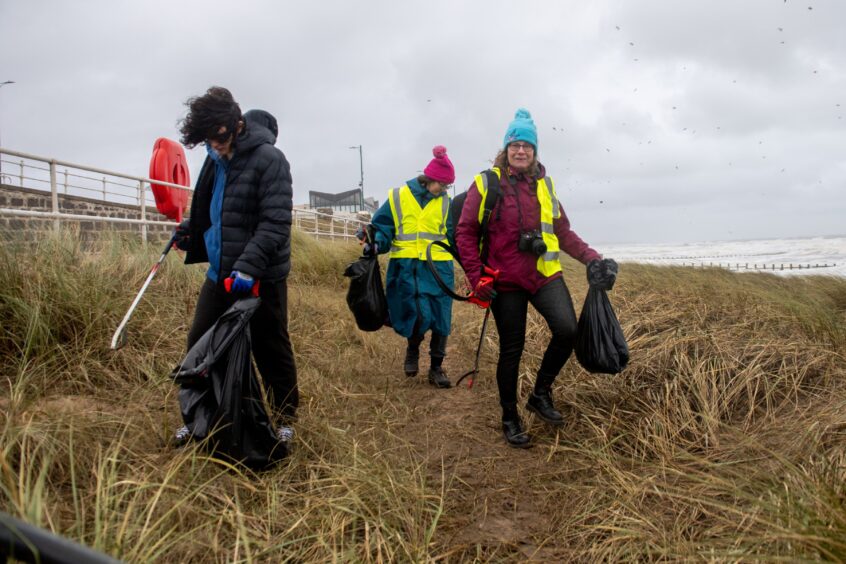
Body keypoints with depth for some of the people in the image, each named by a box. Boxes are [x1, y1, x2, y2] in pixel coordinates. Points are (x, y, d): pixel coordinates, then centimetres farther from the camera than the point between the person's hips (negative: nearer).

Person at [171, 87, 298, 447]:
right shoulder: (216, 160, 10)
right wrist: (189, 230, 9)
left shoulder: (269, 160, -14)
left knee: (271, 352, 6)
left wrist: (248, 265, -30)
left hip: (261, 279, -7)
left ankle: (285, 420, 26)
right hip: (219, 274, 7)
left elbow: (275, 224, -21)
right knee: (198, 346, 12)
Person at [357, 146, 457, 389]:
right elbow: (383, 228, 4)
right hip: (406, 267, -2)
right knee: (420, 315, -12)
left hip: (438, 267, 3)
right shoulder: (398, 197, 3)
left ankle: (436, 368, 21)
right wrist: (375, 242, -15)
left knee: (440, 318, 2)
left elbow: (454, 237, 12)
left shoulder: (445, 203, 11)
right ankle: (412, 350, 22)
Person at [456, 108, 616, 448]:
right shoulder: (486, 184, -2)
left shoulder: (544, 185, 10)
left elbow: (562, 231, 16)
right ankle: (510, 420, 23)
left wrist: (591, 257, 5)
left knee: (567, 331, -17)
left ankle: (541, 393, 9)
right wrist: (476, 277, -9)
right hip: (505, 281, -3)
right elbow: (466, 232, -2)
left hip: (545, 275, 3)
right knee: (511, 350, 4)